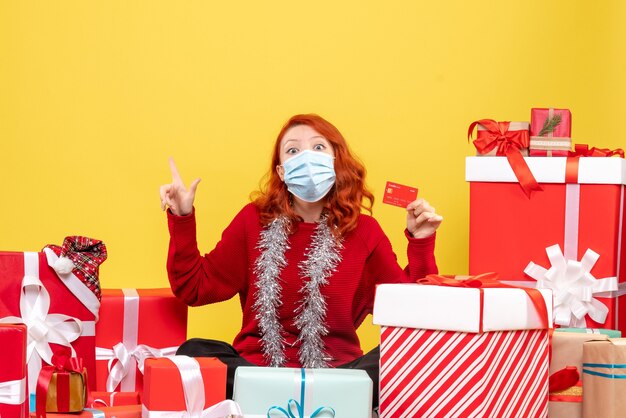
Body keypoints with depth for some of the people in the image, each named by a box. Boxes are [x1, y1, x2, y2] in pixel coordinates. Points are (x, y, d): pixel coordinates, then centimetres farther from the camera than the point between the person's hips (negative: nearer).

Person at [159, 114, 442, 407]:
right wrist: (181, 219, 0)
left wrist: (421, 242, -7)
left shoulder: (364, 231, 4)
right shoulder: (255, 220, 6)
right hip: (256, 368, 1)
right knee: (192, 353, -28)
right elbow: (195, 287, 8)